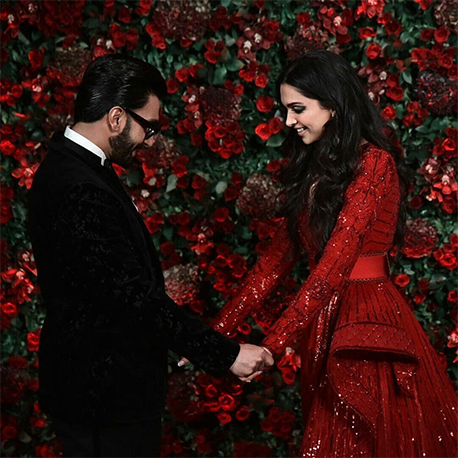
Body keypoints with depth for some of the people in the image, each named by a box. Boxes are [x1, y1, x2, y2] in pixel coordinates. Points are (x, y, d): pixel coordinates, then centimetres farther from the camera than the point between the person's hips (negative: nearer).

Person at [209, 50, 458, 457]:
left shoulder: (373, 163, -12)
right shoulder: (313, 167, 14)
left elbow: (335, 263, -21)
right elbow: (279, 256, 12)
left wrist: (273, 346, -26)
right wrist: (218, 332, 4)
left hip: (369, 332, -7)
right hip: (326, 331, 7)